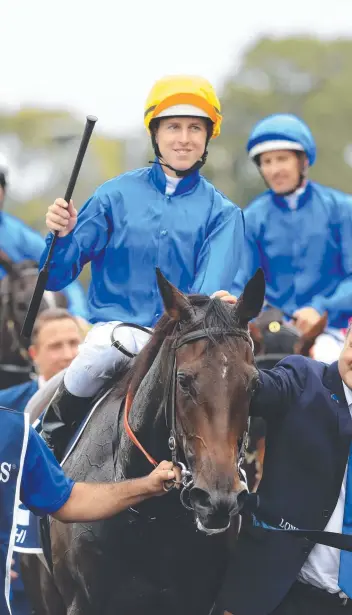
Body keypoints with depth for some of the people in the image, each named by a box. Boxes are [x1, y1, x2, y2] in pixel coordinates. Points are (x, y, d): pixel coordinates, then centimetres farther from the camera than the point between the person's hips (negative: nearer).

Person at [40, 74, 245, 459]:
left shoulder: (221, 213, 9)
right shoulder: (117, 195, 7)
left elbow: (211, 287, -8)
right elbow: (56, 276, 5)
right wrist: (61, 236, -17)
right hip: (116, 324, -1)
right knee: (106, 348, -37)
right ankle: (51, 431, -11)